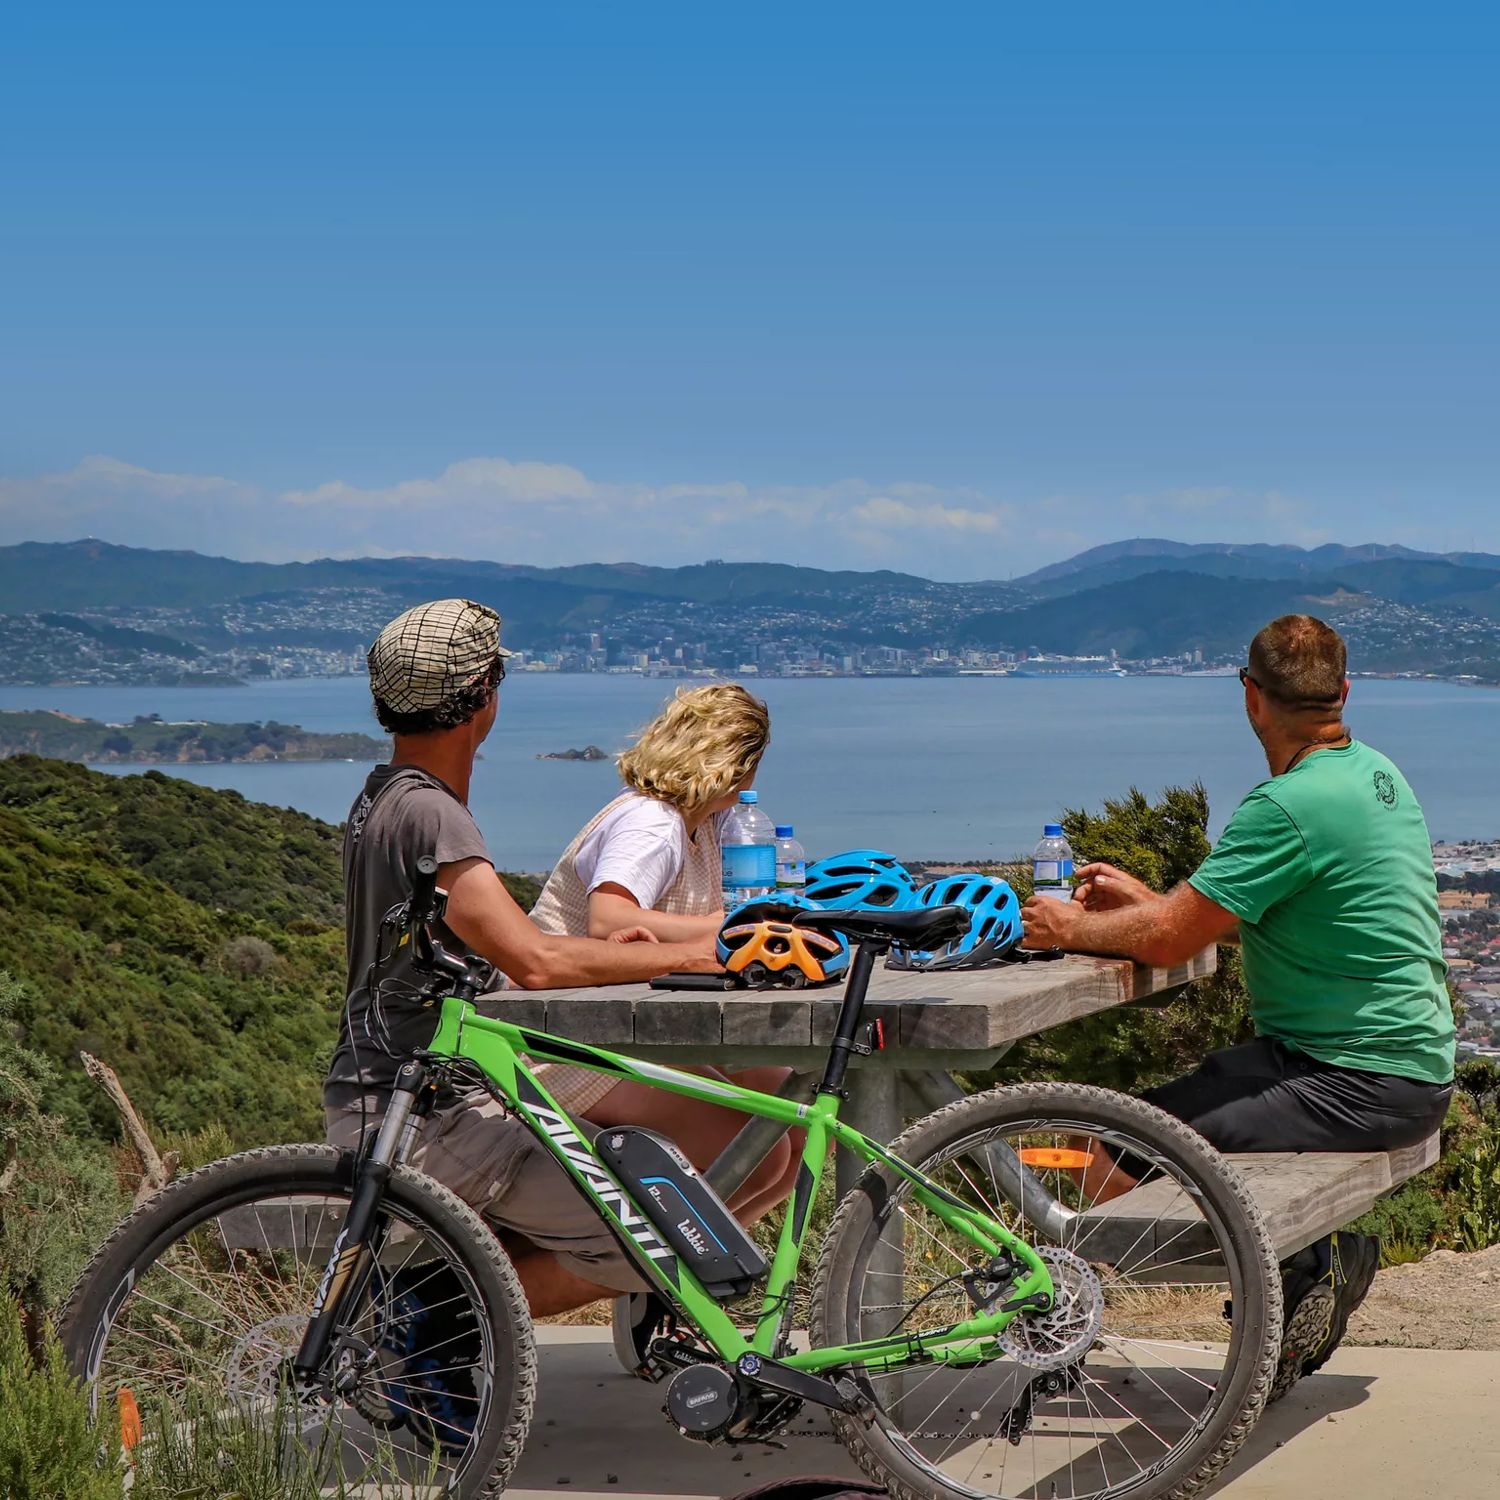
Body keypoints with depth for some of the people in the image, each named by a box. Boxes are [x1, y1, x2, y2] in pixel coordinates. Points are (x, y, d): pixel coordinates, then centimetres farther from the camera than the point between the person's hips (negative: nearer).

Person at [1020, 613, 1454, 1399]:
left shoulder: (1289, 806, -21)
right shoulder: (1376, 774, 9)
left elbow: (1169, 939, -20)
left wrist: (1074, 929, -3)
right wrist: (1146, 899, 16)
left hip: (1358, 1083, -10)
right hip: (1407, 1062, 10)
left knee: (1115, 1178, -11)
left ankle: (1302, 1267, -2)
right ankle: (1322, 1258, 13)